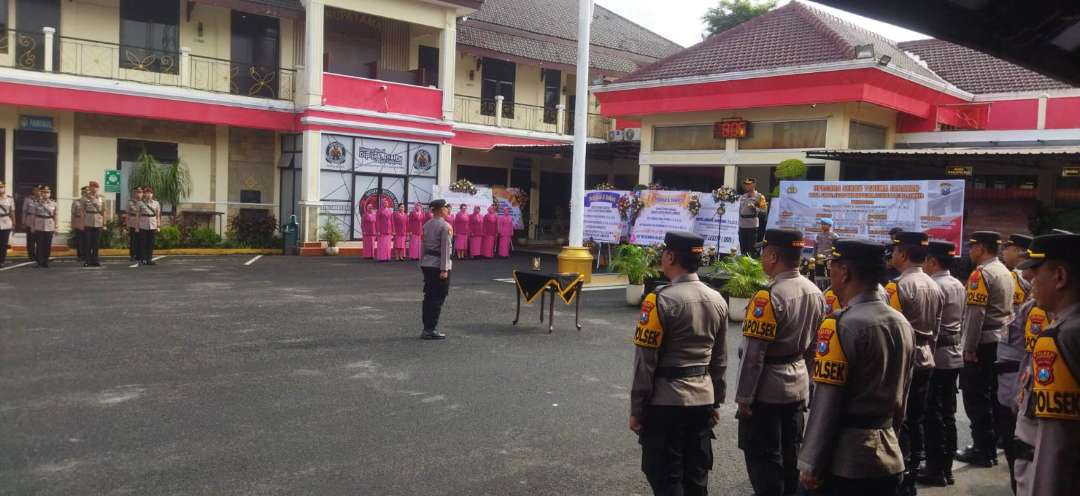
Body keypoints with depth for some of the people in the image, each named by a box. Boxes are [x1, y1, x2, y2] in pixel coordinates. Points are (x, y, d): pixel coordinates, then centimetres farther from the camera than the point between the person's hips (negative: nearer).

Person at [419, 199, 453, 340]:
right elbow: (445, 249, -16)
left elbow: (423, 245, 12)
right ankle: (431, 330, -2)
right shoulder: (445, 226, -12)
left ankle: (427, 329, 17)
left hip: (426, 264, 8)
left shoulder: (426, 225, 11)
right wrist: (444, 269, -17)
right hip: (438, 265, -8)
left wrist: (422, 264, 15)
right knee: (438, 298, -2)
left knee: (428, 297, 12)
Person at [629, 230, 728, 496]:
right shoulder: (718, 301, 5)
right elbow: (720, 359, 12)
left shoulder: (661, 301, -16)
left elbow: (646, 361, -14)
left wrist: (636, 408, -6)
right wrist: (716, 402, 21)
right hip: (703, 400, 6)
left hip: (666, 402, -6)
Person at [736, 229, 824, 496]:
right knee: (790, 454, 18)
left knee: (764, 459, 3)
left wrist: (743, 397, -13)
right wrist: (807, 383, 21)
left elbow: (753, 354, -20)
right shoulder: (815, 293, 4)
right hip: (798, 388, 8)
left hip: (766, 392, -8)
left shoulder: (768, 297, -22)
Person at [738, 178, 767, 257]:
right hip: (742, 225, 6)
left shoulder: (759, 196, -2)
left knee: (751, 248, -3)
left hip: (752, 225, -6)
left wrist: (755, 208, -24)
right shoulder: (742, 196, 16)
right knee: (743, 247, 9)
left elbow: (764, 210, -8)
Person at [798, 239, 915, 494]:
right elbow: (901, 398, 14)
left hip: (845, 465, -7)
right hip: (890, 461, 7)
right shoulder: (902, 323, 6)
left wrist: (810, 464, -13)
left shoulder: (841, 325, -18)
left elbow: (826, 405, -19)